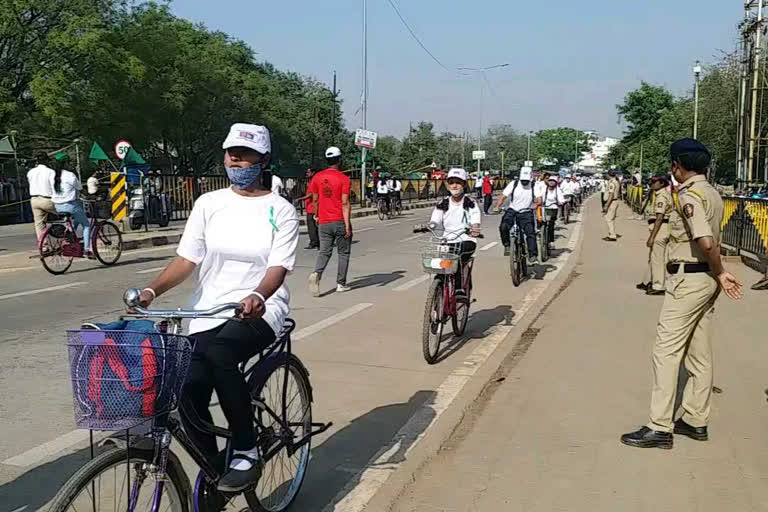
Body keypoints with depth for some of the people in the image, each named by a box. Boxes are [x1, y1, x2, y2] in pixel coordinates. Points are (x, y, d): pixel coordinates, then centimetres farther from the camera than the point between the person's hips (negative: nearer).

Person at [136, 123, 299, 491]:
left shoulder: (281, 210, 0)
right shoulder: (208, 204, 8)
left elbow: (278, 267, -11)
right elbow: (186, 259, 3)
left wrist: (258, 297, -32)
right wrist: (152, 290, -13)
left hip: (259, 309, -3)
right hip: (208, 310, 4)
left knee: (219, 350, -35)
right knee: (189, 392, -14)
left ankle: (246, 453, -17)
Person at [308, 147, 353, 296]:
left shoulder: (317, 177, 5)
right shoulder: (343, 178, -8)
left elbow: (315, 200, 10)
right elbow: (345, 203, -13)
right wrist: (348, 226, -14)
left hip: (324, 222, 3)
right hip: (340, 221, -3)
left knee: (324, 252, 7)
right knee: (343, 253, 10)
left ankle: (316, 274, -20)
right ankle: (341, 284, 13)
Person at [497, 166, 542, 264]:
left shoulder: (533, 186, -1)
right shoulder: (513, 184, -2)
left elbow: (539, 199, -10)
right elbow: (503, 196, -5)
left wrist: (536, 204, -33)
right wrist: (498, 206, -22)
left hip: (526, 213, 0)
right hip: (512, 211, 0)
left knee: (531, 232, -16)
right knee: (503, 227, -27)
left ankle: (533, 255, -13)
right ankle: (507, 245, -4)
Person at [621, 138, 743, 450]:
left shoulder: (689, 195, -17)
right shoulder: (712, 193, 14)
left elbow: (707, 242, -26)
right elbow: (711, 240, 14)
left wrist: (719, 273, -15)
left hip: (688, 279, -10)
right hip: (706, 279, 10)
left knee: (666, 350, -6)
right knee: (699, 353, 14)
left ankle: (659, 428, -2)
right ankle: (696, 421, 23)